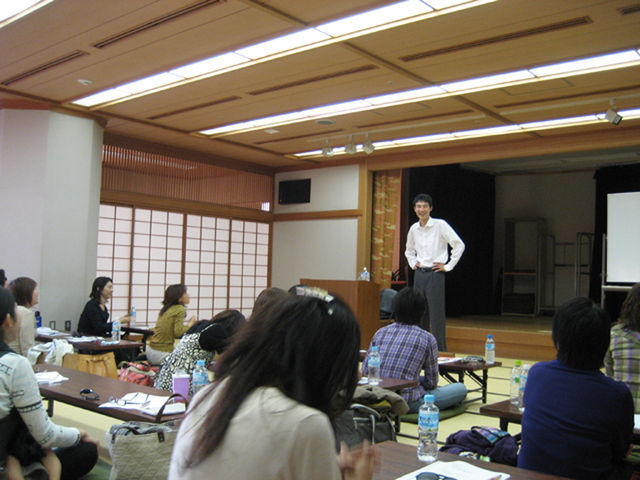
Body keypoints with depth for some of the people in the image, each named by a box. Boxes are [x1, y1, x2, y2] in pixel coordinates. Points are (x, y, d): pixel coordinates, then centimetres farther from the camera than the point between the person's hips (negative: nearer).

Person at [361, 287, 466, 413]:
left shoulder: (380, 333, 4)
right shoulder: (427, 338, -5)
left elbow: (365, 370, 5)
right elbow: (432, 382, 0)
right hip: (408, 403, -4)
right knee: (461, 388, 11)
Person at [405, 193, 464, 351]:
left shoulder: (440, 225, -8)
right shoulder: (413, 229, 9)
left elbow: (459, 245, -8)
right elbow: (409, 250, 28)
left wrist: (448, 266, -9)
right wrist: (413, 263, 12)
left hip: (435, 273, -6)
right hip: (419, 273, 6)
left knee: (436, 314, -6)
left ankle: (440, 350, 1)